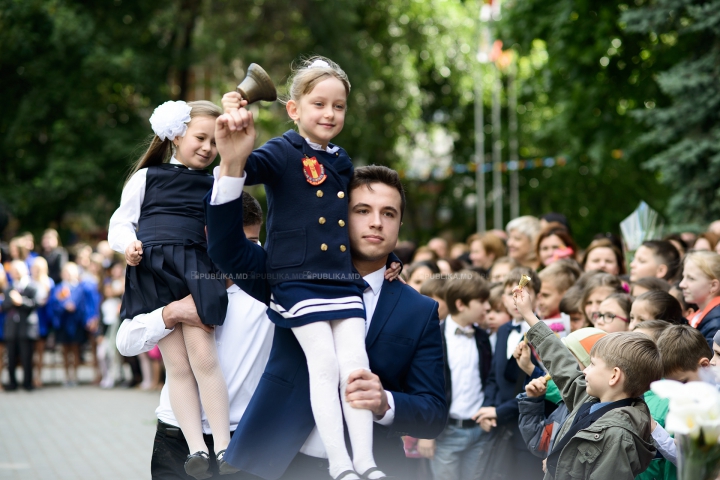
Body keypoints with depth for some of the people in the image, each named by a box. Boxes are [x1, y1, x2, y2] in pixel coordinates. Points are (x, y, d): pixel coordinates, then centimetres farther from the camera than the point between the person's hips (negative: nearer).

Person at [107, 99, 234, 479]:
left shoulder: (215, 185, 20)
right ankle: (196, 449, -5)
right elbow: (121, 222, 12)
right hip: (152, 272, -1)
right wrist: (127, 245, -7)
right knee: (177, 364, -4)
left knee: (202, 355, -14)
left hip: (195, 270, 1)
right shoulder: (147, 177, 14)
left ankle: (223, 447, -11)